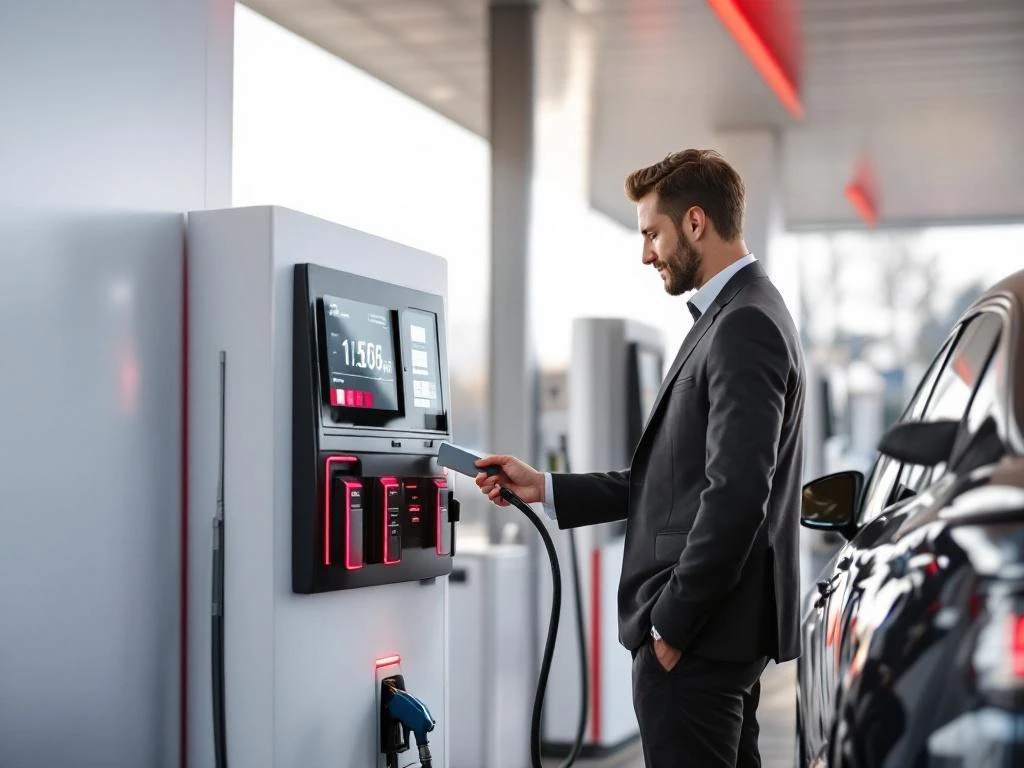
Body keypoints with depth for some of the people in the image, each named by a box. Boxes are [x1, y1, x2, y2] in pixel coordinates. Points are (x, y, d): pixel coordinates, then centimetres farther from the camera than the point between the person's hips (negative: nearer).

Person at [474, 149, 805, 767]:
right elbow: (680, 478, 16)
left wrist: (671, 625, -18)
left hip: (701, 632, -10)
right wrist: (545, 488, 13)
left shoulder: (743, 328, -16)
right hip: (727, 630, 10)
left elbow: (735, 495, -24)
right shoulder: (743, 316, 16)